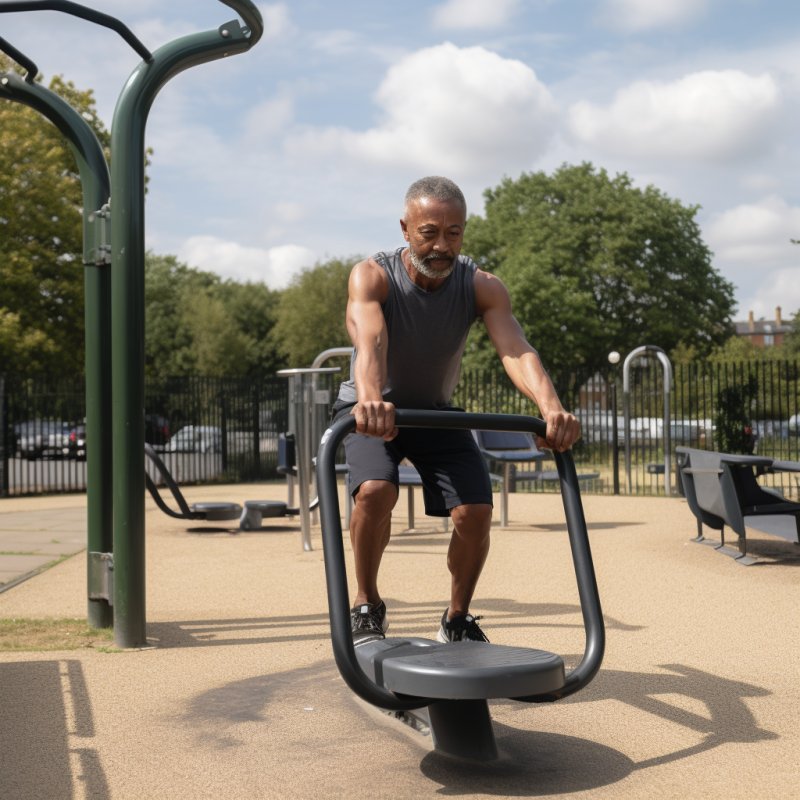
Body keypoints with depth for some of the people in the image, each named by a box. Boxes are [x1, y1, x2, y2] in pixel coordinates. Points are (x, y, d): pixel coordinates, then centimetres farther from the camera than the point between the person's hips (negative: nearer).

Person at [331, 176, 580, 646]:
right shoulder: (373, 277, -27)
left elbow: (516, 349, -39)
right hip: (371, 410, -2)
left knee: (476, 510, -13)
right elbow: (369, 342, -46)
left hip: (437, 411, 3)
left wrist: (551, 407, -59)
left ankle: (458, 619, 13)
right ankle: (367, 606, -3)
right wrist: (370, 399, -68)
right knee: (375, 490, -29)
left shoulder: (482, 287, -22)